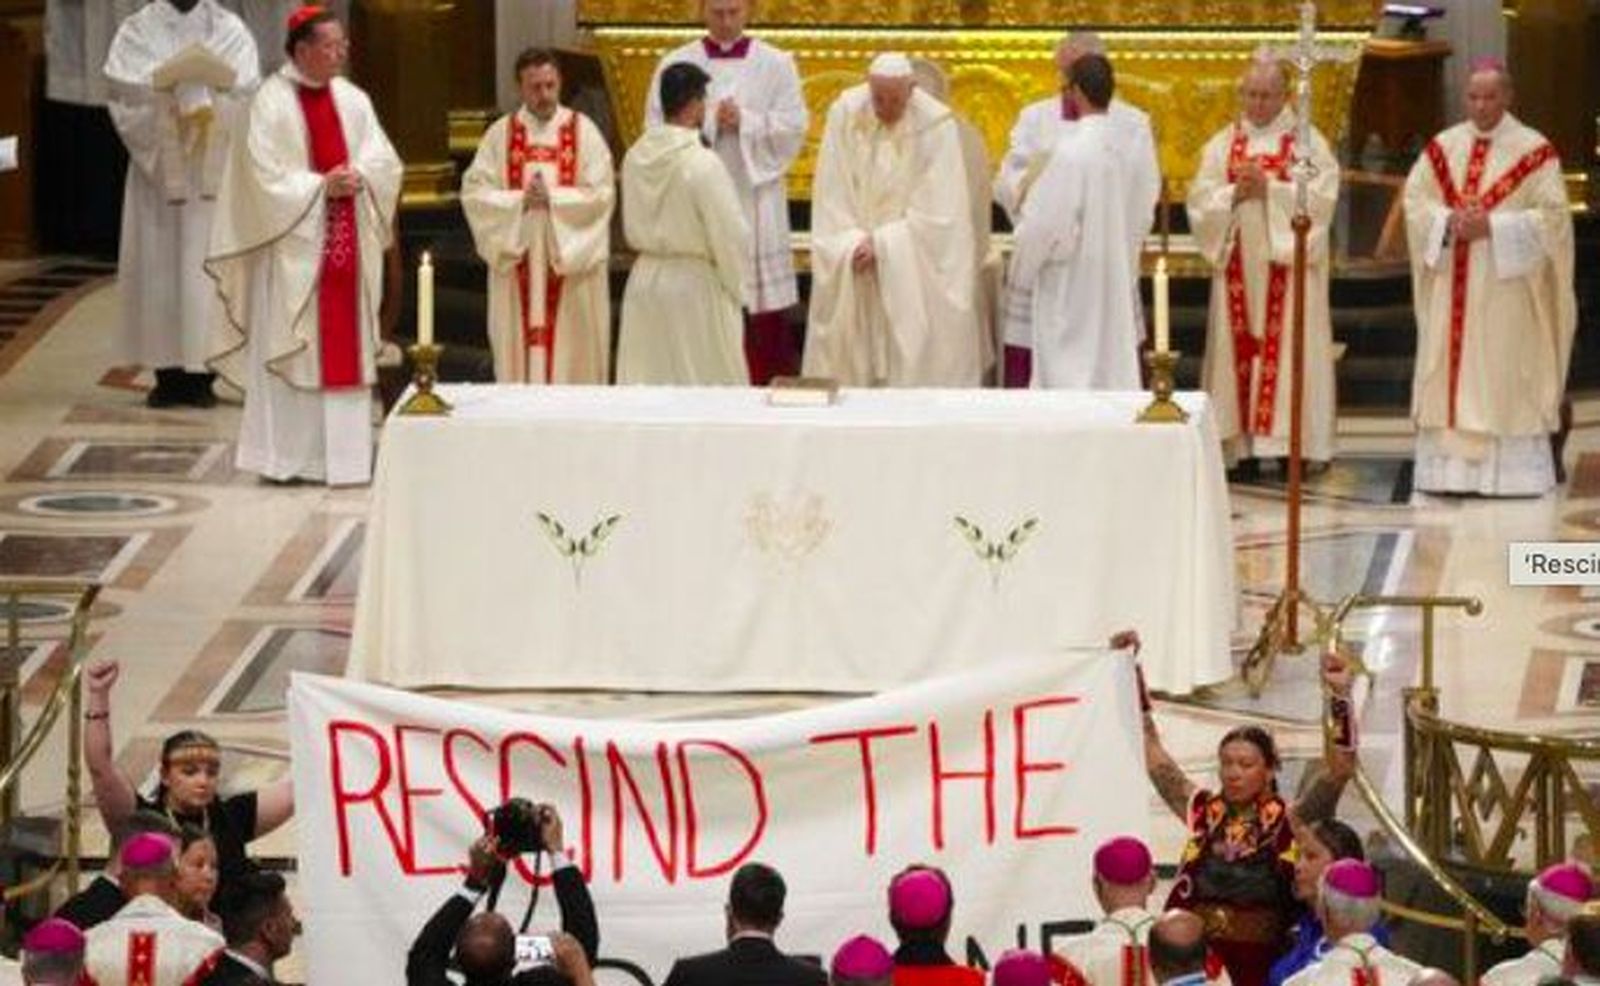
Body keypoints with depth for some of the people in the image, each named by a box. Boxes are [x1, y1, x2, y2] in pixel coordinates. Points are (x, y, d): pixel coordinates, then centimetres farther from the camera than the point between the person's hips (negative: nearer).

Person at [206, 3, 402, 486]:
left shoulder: (353, 100, 10)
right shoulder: (271, 102, -7)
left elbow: (384, 160, 7)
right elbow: (266, 176, -12)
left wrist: (357, 176, -13)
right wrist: (322, 185, -16)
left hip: (348, 245, 6)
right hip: (293, 244, -6)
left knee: (346, 347, 5)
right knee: (290, 349, -4)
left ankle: (344, 455, 9)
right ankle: (286, 457, 0)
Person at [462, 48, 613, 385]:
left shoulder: (583, 131, 2)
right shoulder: (501, 134, 5)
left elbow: (601, 193, -6)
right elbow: (474, 192, -2)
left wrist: (552, 198, -17)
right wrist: (520, 200, -16)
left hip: (573, 262, -1)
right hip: (515, 257, 1)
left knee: (572, 355, -1)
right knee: (520, 351, 1)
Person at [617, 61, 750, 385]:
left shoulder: (636, 157, -2)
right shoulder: (703, 164, -19)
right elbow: (731, 236, -14)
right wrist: (736, 286, 1)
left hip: (645, 279, 6)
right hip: (694, 284, -6)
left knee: (647, 381, 11)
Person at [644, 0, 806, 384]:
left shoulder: (775, 64, 6)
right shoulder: (675, 64, 5)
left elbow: (795, 126, -1)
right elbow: (658, 131, -1)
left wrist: (746, 122, -13)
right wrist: (706, 123, -15)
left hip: (755, 203, 0)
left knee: (764, 310, -2)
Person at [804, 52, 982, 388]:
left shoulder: (936, 124, -15)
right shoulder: (844, 113, -6)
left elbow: (936, 212, -14)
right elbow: (830, 194, -3)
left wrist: (882, 245, -16)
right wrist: (853, 244, -14)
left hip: (918, 269, -3)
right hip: (854, 261, 3)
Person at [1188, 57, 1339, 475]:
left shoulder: (1308, 142, 3)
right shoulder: (1222, 144, 12)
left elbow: (1320, 198, -9)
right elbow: (1200, 201, 4)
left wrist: (1269, 188, -17)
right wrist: (1236, 194, -13)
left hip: (1287, 261, -3)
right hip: (1238, 265, 3)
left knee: (1288, 348, -6)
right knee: (1239, 348, -1)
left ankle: (1290, 444, -7)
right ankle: (1243, 448, 0)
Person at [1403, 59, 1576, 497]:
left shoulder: (1534, 152, -4)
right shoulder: (1443, 147, 9)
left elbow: (1551, 216, -8)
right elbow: (1415, 200, 6)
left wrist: (1492, 226, -17)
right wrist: (1450, 221, -13)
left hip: (1506, 290, -4)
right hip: (1452, 287, 4)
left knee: (1506, 381, -5)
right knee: (1449, 372, 2)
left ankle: (1512, 471, -3)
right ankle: (1448, 467, 5)